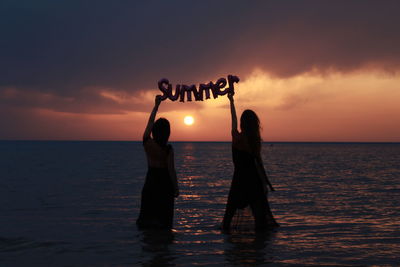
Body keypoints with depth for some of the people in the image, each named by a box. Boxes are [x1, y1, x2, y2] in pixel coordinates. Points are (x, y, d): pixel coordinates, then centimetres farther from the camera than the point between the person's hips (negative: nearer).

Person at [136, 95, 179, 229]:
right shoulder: (168, 149, -15)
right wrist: (176, 188, 0)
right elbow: (171, 170, -12)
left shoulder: (147, 143, -5)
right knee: (163, 216, 3)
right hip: (164, 183, -4)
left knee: (148, 213, 12)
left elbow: (150, 122, 7)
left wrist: (156, 105, 16)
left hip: (150, 182, 4)